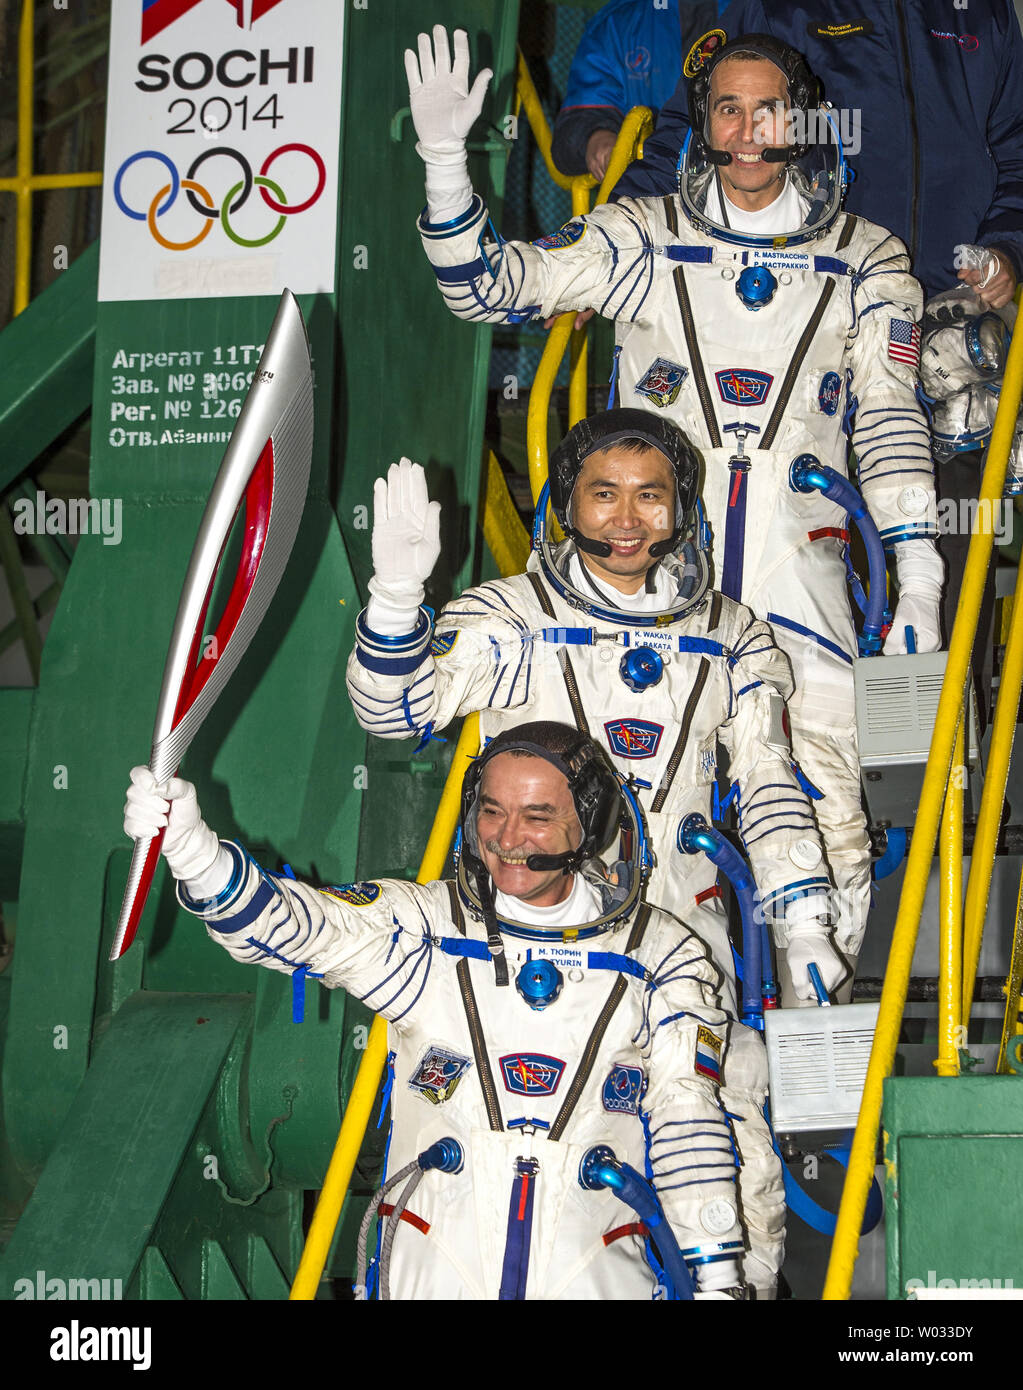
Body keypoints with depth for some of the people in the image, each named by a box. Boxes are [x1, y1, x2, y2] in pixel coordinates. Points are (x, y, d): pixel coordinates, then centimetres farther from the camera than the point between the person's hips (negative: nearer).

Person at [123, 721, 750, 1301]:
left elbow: (686, 1119, 8)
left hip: (598, 1275, 0)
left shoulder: (660, 952, 7)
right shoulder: (424, 926, 6)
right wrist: (192, 846, -25)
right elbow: (292, 923, -6)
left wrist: (716, 1278, 4)